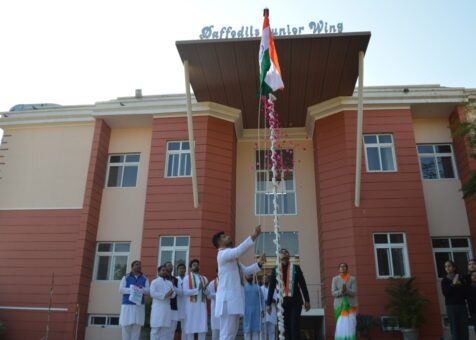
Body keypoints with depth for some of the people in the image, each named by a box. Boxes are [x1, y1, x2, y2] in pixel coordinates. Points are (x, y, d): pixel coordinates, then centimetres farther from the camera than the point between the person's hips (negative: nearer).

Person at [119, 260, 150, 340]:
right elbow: (121, 289, -5)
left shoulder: (145, 279, 11)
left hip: (139, 306, 1)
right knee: (126, 326, -1)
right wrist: (132, 289, -19)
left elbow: (147, 290, 0)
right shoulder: (126, 278, 7)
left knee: (136, 327, -1)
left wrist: (141, 288, -21)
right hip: (127, 305, -1)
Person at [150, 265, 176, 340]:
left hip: (167, 308, 5)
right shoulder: (154, 282, 3)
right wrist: (165, 295, -17)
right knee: (156, 329, -6)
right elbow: (152, 293, -11)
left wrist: (170, 294, -14)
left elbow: (173, 294, 9)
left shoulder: (170, 283, 19)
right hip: (157, 308, -5)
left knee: (166, 329, 4)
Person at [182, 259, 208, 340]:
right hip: (191, 305, -4)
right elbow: (185, 292, -11)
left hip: (202, 305, 4)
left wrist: (205, 289, -13)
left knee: (203, 327, -1)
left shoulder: (204, 279, 14)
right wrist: (197, 289, -20)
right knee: (190, 327, -2)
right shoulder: (187, 278, 1)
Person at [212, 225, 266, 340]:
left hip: (234, 298, 10)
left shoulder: (232, 257, 23)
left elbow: (246, 270, 23)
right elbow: (239, 250, -27)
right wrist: (253, 236, -31)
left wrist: (259, 264, 8)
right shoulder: (223, 254, -9)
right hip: (228, 298, -10)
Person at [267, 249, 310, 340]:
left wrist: (307, 300, 0)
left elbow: (303, 284, 3)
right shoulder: (276, 270, 6)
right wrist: (269, 303, 6)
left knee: (295, 326, -5)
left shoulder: (295, 268, 4)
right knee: (286, 327, 5)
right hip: (282, 301, 2)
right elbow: (271, 287, 7)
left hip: (295, 301, -2)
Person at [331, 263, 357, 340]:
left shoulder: (352, 279, 5)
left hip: (350, 305, 0)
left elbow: (354, 292, -4)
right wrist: (341, 291, -20)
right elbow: (333, 293, -1)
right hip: (339, 305, 0)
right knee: (340, 326, -6)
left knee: (351, 326, -6)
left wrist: (346, 290, -23)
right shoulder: (335, 279, 5)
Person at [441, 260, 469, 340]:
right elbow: (445, 293, -8)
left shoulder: (460, 279, 10)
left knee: (464, 328, 0)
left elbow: (465, 292, 8)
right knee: (455, 328, -6)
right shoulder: (444, 280, 3)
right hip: (451, 306, -2)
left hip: (462, 305, 2)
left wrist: (460, 285, -7)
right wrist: (453, 284, -13)